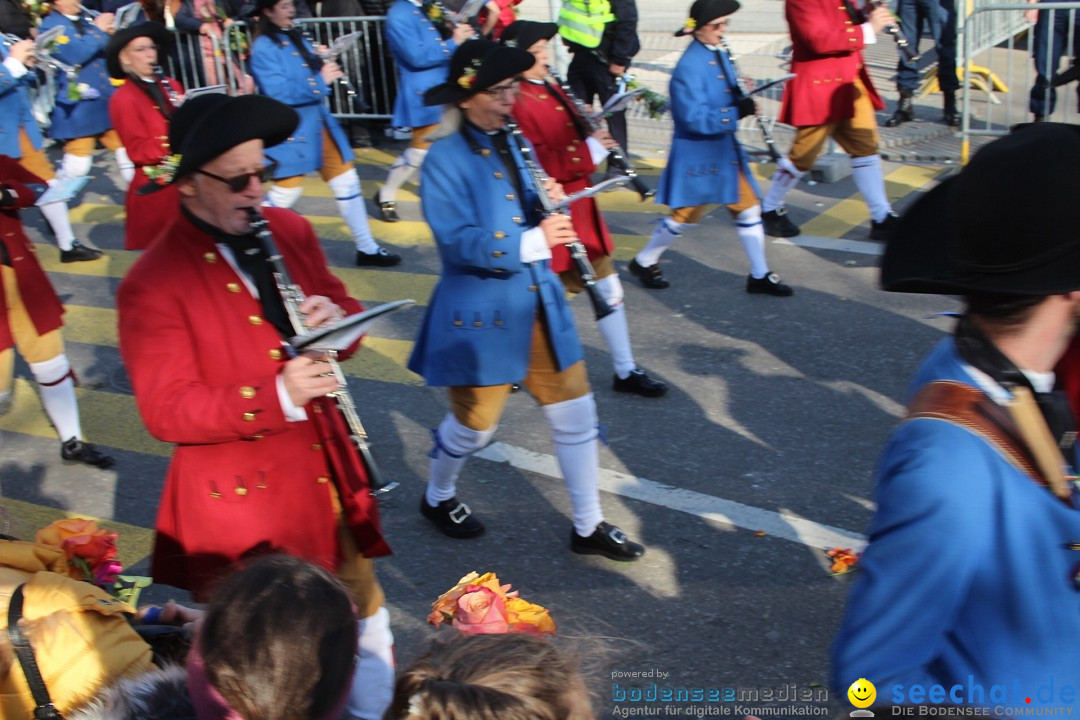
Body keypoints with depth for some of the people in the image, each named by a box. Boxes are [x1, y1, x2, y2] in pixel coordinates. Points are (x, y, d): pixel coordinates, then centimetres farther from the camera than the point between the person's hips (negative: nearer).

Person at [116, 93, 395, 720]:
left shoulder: (290, 230, 0)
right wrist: (277, 397, -33)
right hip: (244, 497, -6)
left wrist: (336, 316, -15)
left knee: (365, 615, 22)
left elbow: (342, 305, 11)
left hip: (326, 472, 6)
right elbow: (165, 410, -19)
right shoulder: (153, 284, -18)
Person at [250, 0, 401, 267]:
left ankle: (367, 248, 16)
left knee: (347, 181, 8)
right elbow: (278, 94, -22)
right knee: (286, 193, -6)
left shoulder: (296, 38, 10)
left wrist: (322, 63, -3)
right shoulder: (263, 49, -13)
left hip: (320, 123, 8)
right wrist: (320, 80, -20)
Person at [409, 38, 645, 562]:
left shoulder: (512, 145, 8)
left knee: (574, 412, 8)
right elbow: (457, 240, -24)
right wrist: (534, 241, -33)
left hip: (538, 304, 7)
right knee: (474, 424, 9)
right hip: (480, 314, -7)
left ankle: (588, 527, 22)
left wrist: (548, 203, -11)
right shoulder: (444, 160, -15)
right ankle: (437, 499, 40)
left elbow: (529, 217, 12)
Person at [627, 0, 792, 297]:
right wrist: (736, 112, -32)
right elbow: (694, 119, -26)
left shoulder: (720, 55, 5)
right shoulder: (688, 67, -20)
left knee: (749, 209, 7)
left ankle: (760, 275, 18)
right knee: (686, 215, 5)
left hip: (725, 150, 8)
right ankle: (644, 262, 26)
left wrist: (743, 96, -2)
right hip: (697, 154, -8)